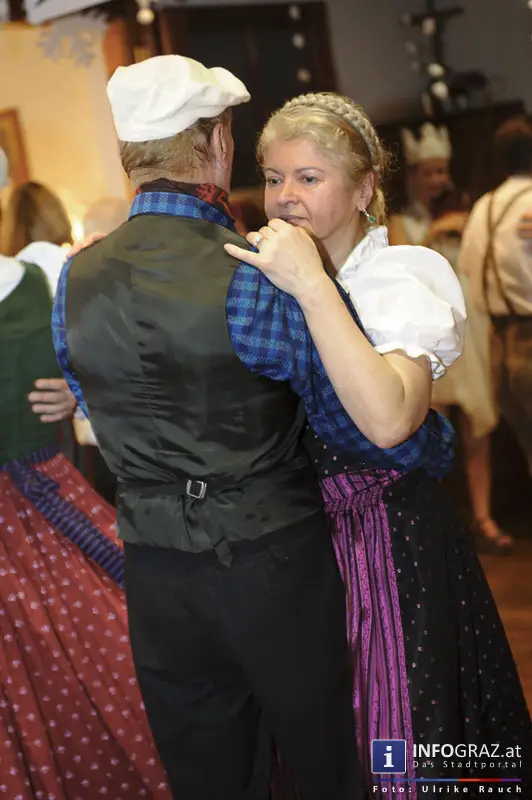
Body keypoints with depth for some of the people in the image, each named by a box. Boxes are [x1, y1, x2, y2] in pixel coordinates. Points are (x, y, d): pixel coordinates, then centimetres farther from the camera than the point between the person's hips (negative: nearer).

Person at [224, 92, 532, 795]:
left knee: (395, 734, 9)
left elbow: (389, 420, -33)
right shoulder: (268, 275, 3)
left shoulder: (404, 278, -15)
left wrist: (313, 286, -31)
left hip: (387, 536, -5)